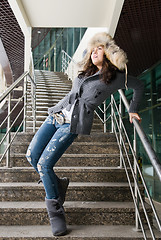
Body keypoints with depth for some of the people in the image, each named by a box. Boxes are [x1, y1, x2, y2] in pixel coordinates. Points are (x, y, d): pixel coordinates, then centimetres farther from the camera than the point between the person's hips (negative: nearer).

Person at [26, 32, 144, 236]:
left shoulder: (115, 77, 4)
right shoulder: (86, 73, 20)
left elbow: (139, 86, 15)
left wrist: (132, 111, 17)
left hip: (74, 123, -6)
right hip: (57, 114, 7)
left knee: (44, 163, -16)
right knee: (31, 155, -2)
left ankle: (55, 210, 1)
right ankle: (57, 184, 20)